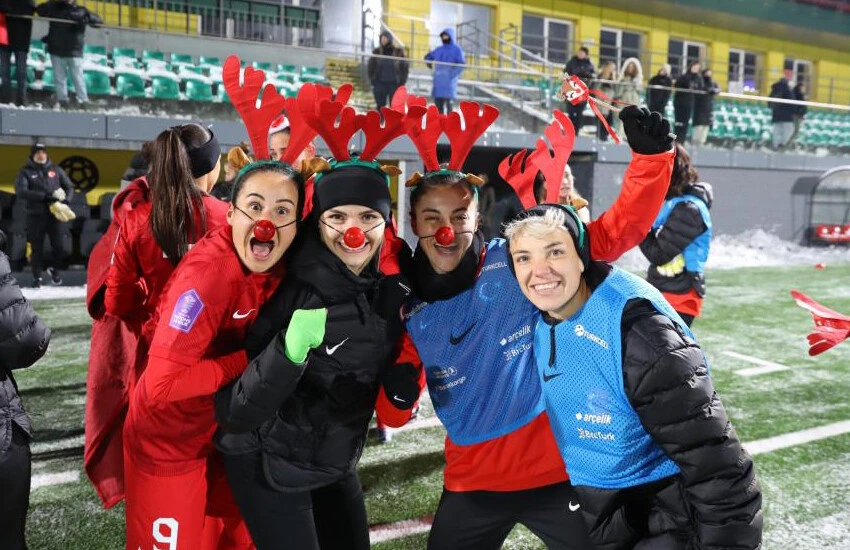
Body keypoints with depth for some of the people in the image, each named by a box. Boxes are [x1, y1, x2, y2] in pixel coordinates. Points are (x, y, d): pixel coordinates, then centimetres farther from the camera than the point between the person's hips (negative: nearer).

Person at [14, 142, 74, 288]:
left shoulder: (56, 170, 9)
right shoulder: (26, 172, 0)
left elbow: (69, 187, 13)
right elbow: (20, 192, -15)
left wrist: (65, 200, -8)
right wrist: (45, 196, -22)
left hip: (54, 215, 2)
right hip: (35, 216, -2)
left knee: (58, 246, -1)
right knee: (37, 249, 3)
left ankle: (53, 269, 27)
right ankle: (37, 277, 17)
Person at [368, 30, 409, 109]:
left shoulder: (398, 52, 0)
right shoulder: (376, 52, 3)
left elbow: (405, 67, 5)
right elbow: (370, 67, 11)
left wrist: (402, 81, -3)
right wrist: (373, 81, 2)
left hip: (394, 84, -1)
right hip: (380, 84, 1)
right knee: (380, 107, 3)